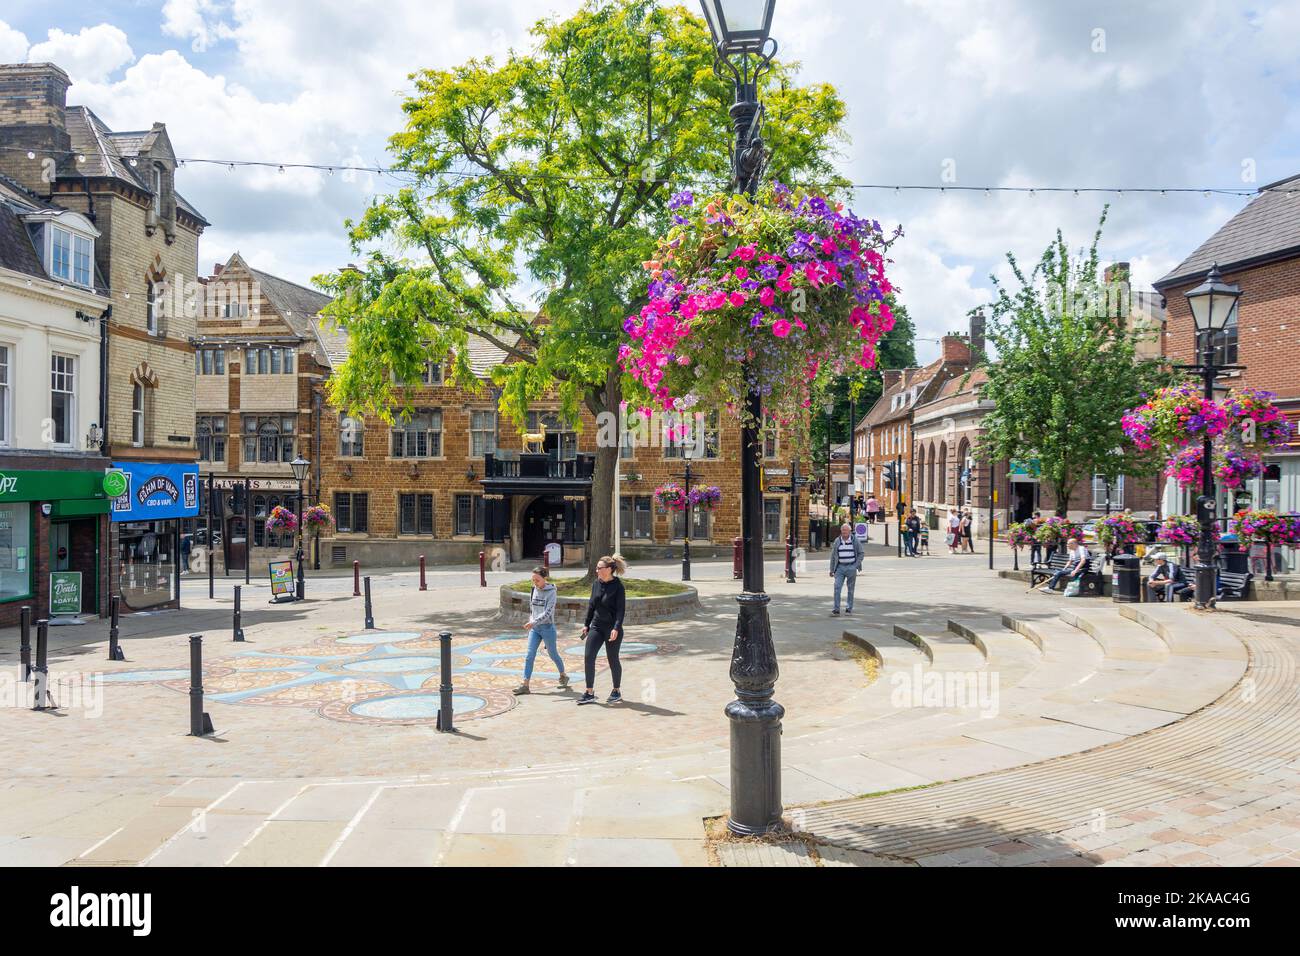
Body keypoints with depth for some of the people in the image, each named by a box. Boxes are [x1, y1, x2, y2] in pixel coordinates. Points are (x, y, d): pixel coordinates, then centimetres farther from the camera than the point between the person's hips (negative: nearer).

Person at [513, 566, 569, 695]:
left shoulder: (551, 591, -13)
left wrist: (534, 622, -30)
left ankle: (563, 676, 34)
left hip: (547, 627, -5)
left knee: (552, 654, 10)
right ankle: (525, 685, -3)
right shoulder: (535, 589, 4)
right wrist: (531, 622, 15)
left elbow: (548, 612, -21)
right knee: (529, 655, -3)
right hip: (534, 628, 5)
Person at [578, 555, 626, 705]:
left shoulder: (618, 586, -13)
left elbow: (621, 609, -16)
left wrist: (616, 628, -25)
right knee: (588, 657, -3)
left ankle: (616, 692, 25)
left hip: (612, 628, -6)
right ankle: (590, 693, 5)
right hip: (596, 626, 6)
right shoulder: (597, 583, 5)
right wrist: (586, 624, 13)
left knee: (612, 660, 5)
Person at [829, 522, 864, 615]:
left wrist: (856, 565, -7)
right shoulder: (837, 541, 5)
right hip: (840, 567, 1)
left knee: (850, 589, 6)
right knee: (837, 587, -9)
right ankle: (836, 610, -8)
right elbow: (833, 556, 10)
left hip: (851, 567, -1)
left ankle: (849, 609, 18)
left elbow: (861, 553, 5)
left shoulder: (855, 540, -1)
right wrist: (832, 569, 7)